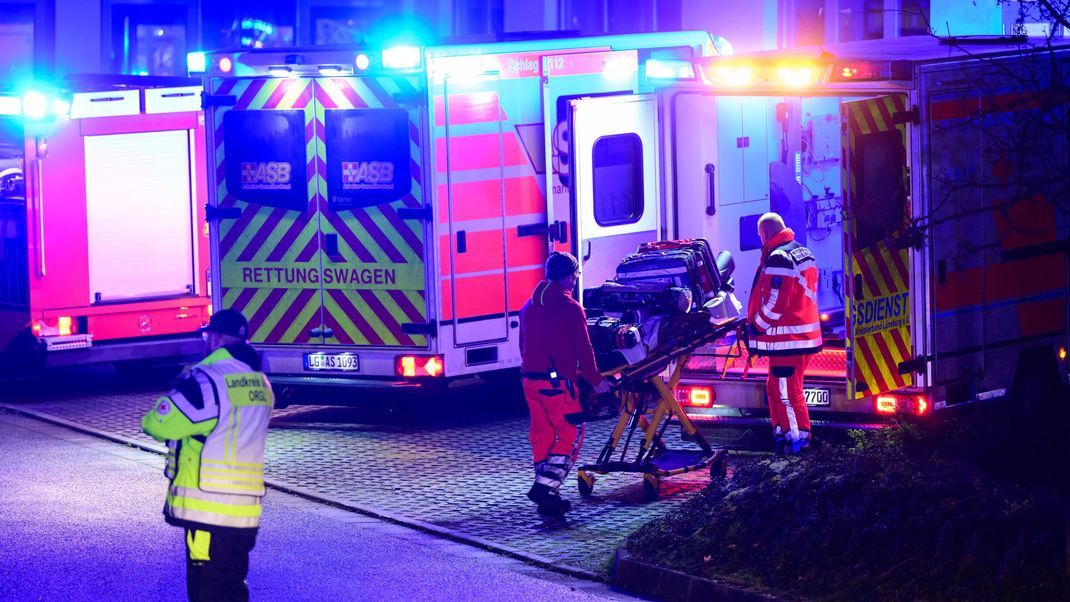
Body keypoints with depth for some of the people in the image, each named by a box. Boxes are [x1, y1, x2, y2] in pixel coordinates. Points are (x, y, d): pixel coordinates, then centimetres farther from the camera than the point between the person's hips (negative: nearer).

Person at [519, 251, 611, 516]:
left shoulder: (529, 306, 12)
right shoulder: (571, 308, -9)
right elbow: (583, 349, -7)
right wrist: (596, 380, 4)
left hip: (530, 380, 7)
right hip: (558, 382, -7)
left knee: (542, 436, 12)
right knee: (571, 434, -1)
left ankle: (547, 496, 13)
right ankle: (545, 486, -15)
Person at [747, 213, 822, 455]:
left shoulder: (778, 258, -17)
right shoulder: (803, 252, 14)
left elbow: (775, 303, -22)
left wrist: (756, 326, -7)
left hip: (786, 337, -10)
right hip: (805, 333, 10)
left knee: (787, 391, -4)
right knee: (775, 387, 18)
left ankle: (798, 438, -1)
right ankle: (782, 433, 22)